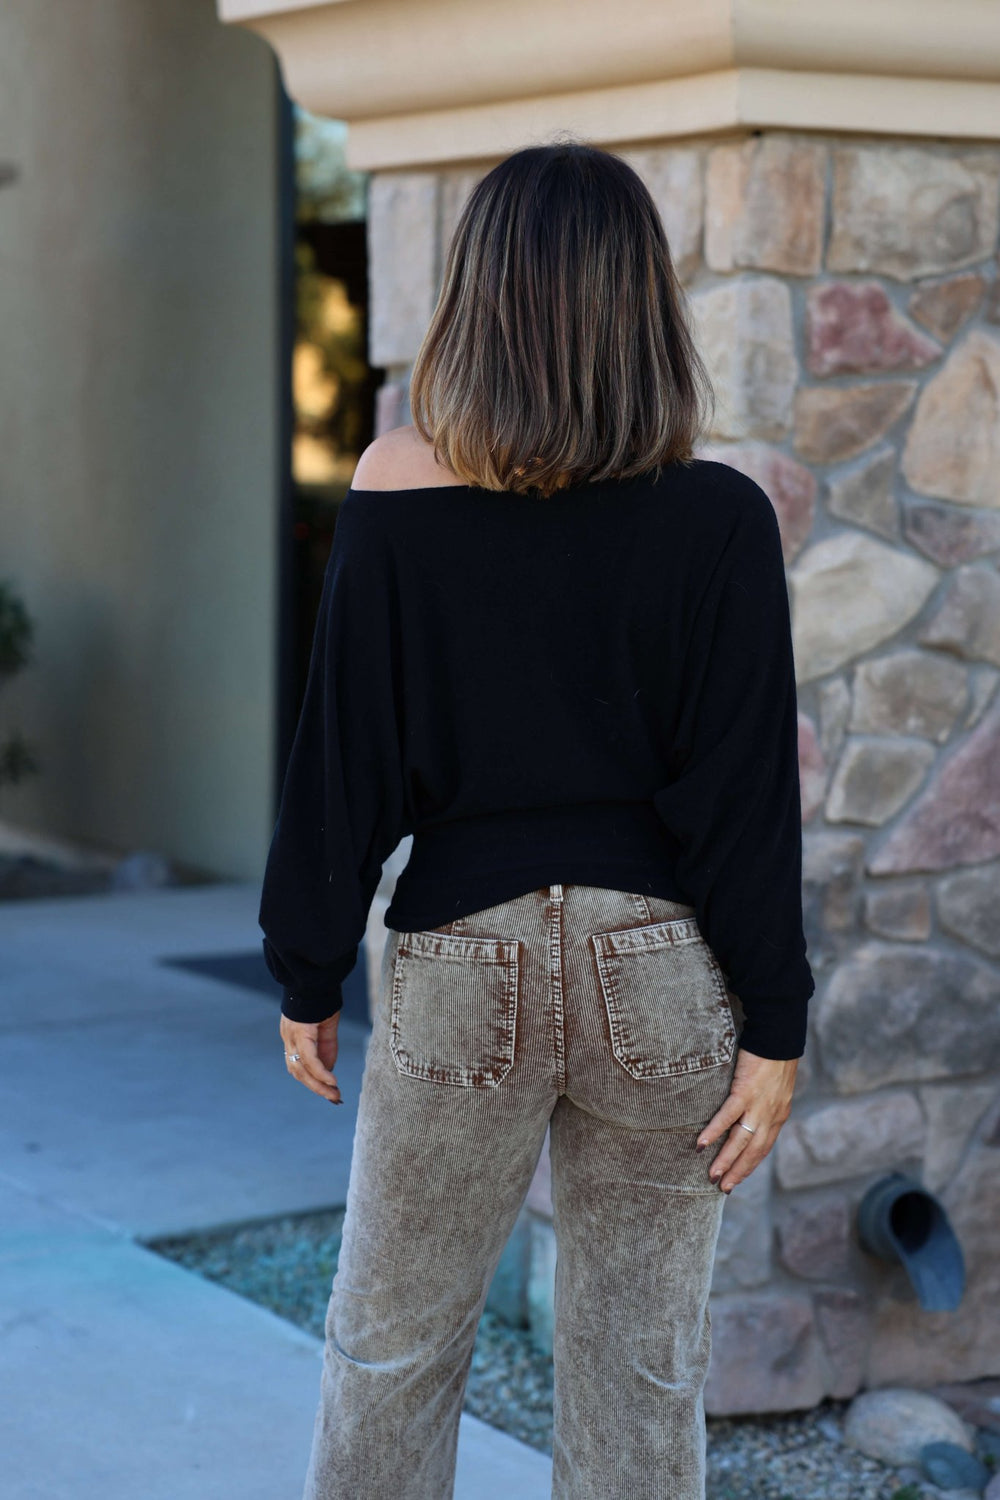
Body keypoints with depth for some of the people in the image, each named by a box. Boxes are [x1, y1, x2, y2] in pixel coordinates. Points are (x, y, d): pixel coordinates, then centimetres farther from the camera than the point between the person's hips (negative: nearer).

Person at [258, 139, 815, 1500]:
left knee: (389, 1349, 15)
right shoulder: (718, 520, -8)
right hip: (660, 968, 1)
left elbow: (344, 763, -4)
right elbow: (748, 797, -8)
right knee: (644, 1369, 12)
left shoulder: (398, 496, -8)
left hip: (465, 961, 0)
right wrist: (775, 1028, -1)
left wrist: (308, 979, 6)